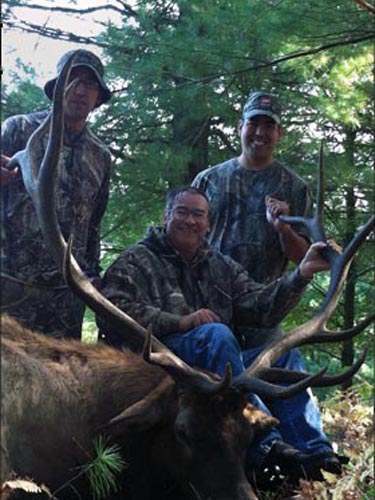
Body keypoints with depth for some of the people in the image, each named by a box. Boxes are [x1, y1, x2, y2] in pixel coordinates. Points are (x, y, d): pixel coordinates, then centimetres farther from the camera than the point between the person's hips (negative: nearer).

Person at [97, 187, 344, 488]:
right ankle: (265, 445, -40)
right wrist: (180, 322, -19)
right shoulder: (138, 261, 8)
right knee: (216, 333, -32)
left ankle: (315, 454, -19)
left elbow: (260, 307, 9)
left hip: (216, 369, 5)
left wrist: (301, 275, -6)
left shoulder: (222, 267, 23)